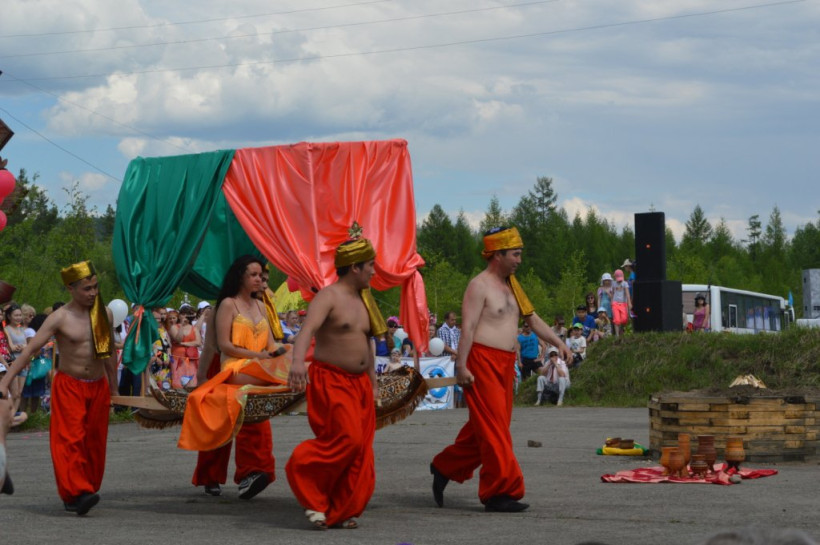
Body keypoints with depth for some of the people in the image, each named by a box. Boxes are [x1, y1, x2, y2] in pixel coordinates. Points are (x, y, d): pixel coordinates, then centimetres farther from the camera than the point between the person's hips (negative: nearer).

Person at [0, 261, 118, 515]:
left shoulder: (105, 314, 6)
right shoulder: (60, 318, -8)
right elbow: (30, 349, -12)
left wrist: (114, 389, 23)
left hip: (98, 387, 5)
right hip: (68, 386, -4)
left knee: (94, 442, 4)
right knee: (70, 438, -16)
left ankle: (87, 490, 13)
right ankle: (76, 492, -23)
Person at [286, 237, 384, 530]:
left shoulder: (363, 300, 14)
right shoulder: (328, 297, -13)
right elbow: (308, 330, -30)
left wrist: (373, 381, 20)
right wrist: (298, 361, -48)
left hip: (359, 382, 8)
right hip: (330, 381, -8)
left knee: (361, 450, 3)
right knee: (346, 439, -21)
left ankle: (341, 511, 11)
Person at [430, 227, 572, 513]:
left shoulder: (511, 286, 19)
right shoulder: (479, 285, -8)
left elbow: (533, 320, 26)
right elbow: (468, 327, -15)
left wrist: (559, 344, 17)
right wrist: (461, 366, -21)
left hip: (505, 364, 9)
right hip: (482, 362, -9)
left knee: (490, 425, 12)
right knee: (492, 427, -9)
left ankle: (445, 468, 27)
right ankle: (500, 492, -7)